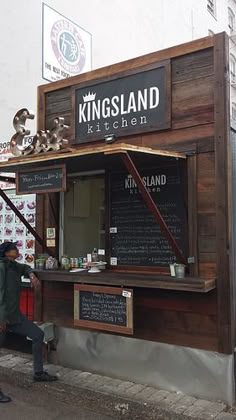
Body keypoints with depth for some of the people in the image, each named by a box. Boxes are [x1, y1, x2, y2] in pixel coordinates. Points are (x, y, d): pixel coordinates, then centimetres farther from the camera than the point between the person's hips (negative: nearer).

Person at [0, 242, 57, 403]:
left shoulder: (14, 266, 9)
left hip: (15, 316, 9)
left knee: (38, 335, 13)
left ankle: (39, 373, 25)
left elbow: (25, 268, 33)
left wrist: (32, 276, 9)